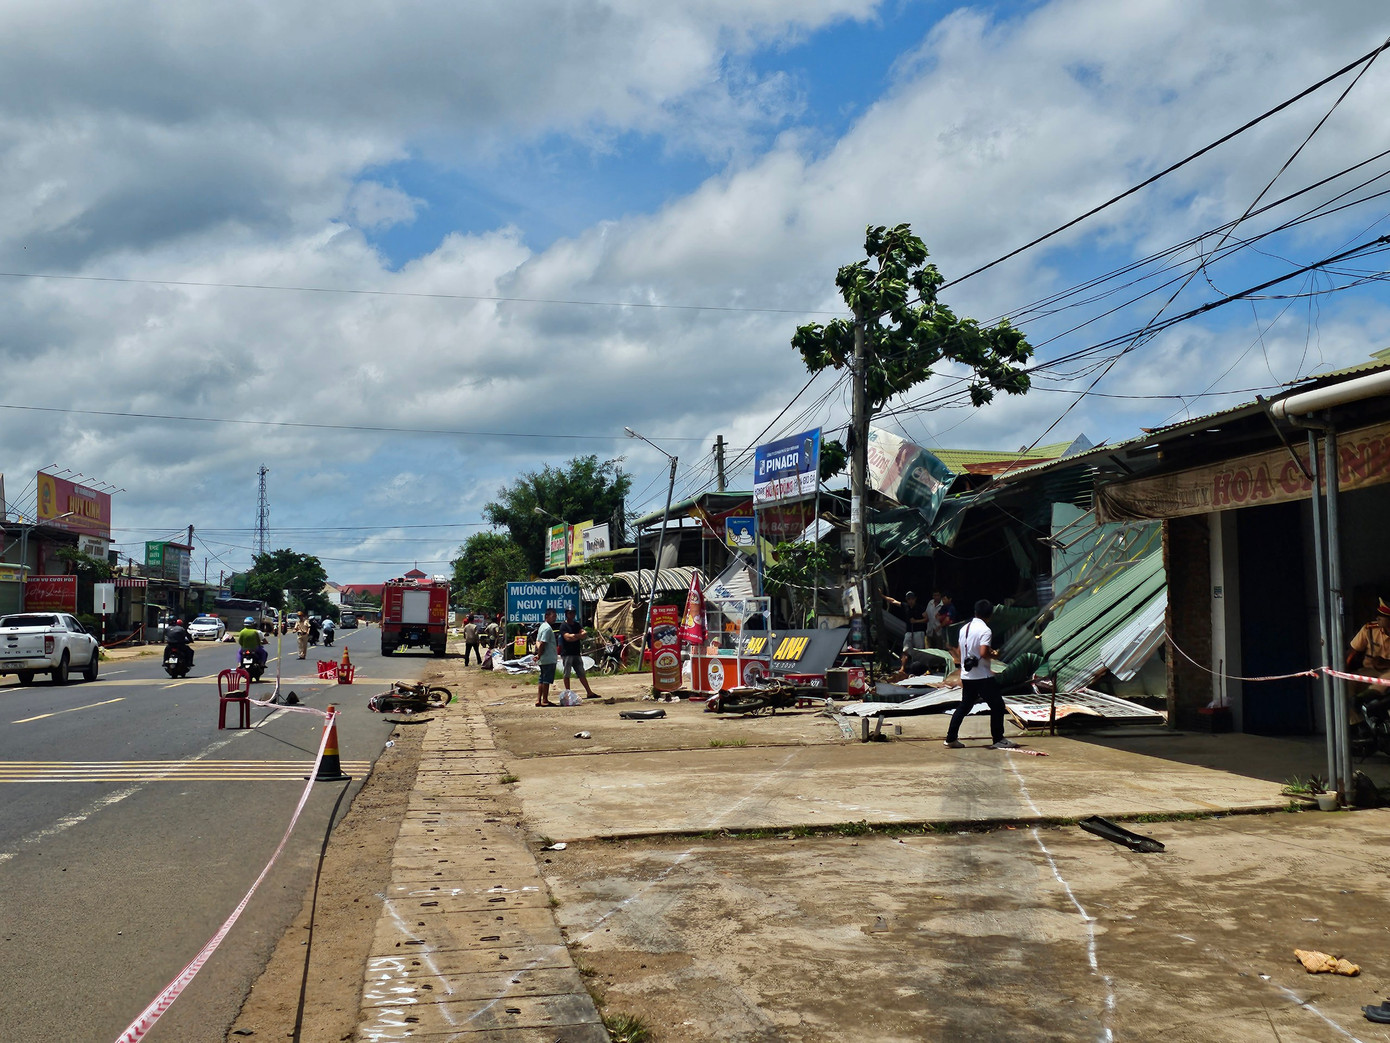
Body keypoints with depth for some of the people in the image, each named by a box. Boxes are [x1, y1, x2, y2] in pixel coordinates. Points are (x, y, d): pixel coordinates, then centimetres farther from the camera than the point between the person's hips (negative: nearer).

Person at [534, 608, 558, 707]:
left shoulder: (542, 626, 16)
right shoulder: (548, 628, -16)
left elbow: (538, 642, 16)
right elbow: (542, 644, -21)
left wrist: (538, 655, 6)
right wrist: (539, 655, -12)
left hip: (543, 660, 10)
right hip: (549, 659, -10)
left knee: (542, 680, 12)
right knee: (547, 680, -4)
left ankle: (538, 700, 13)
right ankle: (545, 700, 0)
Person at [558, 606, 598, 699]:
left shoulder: (577, 624, 15)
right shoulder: (563, 626, -5)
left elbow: (583, 634, 1)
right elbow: (567, 638, -18)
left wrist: (574, 636, -15)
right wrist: (578, 635, -9)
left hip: (577, 653, 6)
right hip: (567, 653, -6)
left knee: (582, 674, 9)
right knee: (567, 674, -2)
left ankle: (589, 692, 11)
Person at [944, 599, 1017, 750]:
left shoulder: (964, 628, 9)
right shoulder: (985, 630, -15)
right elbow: (983, 653, -25)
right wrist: (992, 655, -4)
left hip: (966, 675, 8)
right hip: (982, 676, -7)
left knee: (964, 706, 14)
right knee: (997, 705, 3)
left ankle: (951, 739, 13)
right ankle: (998, 740, 5)